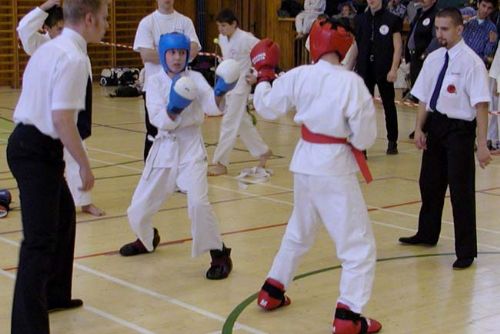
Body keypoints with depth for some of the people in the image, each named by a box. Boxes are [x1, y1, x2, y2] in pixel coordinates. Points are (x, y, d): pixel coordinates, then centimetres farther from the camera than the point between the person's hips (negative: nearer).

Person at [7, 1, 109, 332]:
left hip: (28, 143, 10)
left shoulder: (51, 48, 12)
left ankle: (54, 294, 42)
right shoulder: (74, 58, -18)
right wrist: (85, 165, -13)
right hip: (38, 151, -10)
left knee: (63, 216, 27)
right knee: (40, 240, -9)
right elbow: (62, 121, -24)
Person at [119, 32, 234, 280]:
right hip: (164, 148, 3)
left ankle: (219, 255, -7)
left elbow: (211, 106, -20)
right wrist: (173, 109, -33)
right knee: (138, 209, 9)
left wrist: (220, 92, -41)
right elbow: (159, 120, -13)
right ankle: (148, 239, 44)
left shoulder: (195, 79, -2)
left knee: (198, 202, -25)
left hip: (191, 147, -3)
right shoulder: (155, 82, 0)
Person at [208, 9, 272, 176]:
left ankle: (220, 163, -2)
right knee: (242, 122, 16)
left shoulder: (245, 39, -18)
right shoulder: (222, 38, 4)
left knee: (229, 124, -7)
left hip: (240, 85, -8)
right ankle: (263, 151, 32)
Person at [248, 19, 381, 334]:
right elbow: (364, 138, -15)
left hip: (305, 162, 6)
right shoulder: (352, 82, -17)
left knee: (299, 231, 28)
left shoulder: (299, 76, -4)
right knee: (359, 245, 2)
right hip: (335, 168, -6)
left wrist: (264, 77, 26)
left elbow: (267, 107, 10)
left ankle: (272, 291, 38)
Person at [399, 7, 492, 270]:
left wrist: (482, 144, -21)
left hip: (459, 129, -7)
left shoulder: (471, 62, -16)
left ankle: (466, 251, 12)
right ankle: (427, 234, 41)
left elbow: (481, 105, -18)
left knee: (461, 190, -1)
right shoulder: (434, 59, 5)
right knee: (430, 183, 20)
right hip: (435, 125, 7)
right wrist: (419, 128, 3)